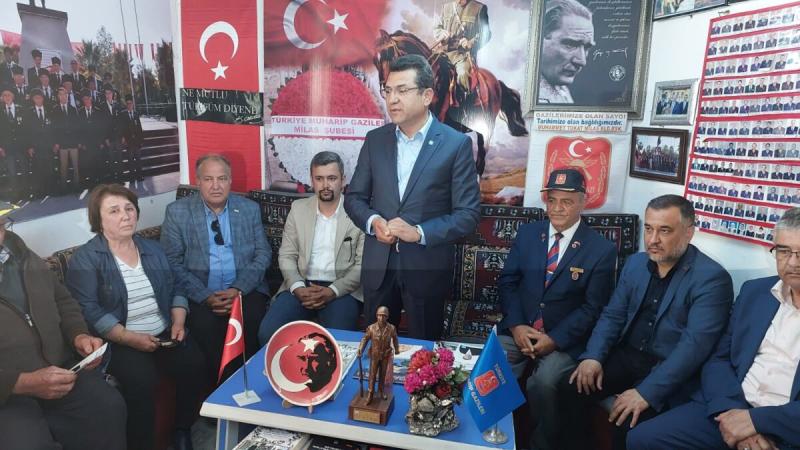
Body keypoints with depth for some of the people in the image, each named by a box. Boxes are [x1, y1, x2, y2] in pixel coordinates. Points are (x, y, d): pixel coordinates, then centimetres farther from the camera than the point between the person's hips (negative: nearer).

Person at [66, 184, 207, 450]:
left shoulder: (153, 249, 13)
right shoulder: (85, 258, -3)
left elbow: (174, 290, 14)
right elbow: (88, 311, -12)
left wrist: (178, 321, -4)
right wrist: (130, 338, -20)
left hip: (164, 334, 4)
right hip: (119, 341, -4)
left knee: (195, 365, -21)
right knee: (142, 380, -31)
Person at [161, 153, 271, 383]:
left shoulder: (250, 209, 8)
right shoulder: (177, 212, 4)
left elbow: (263, 254, 5)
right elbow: (173, 262, -1)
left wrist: (239, 289, -11)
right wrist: (206, 296, -13)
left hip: (245, 291, 1)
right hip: (200, 295, 0)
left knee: (251, 322, -27)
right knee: (205, 327, -28)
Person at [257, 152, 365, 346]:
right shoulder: (298, 208, 9)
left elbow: (363, 264, -4)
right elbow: (286, 256, 9)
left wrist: (332, 291, -16)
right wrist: (297, 288, -10)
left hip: (342, 289, -3)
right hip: (301, 287, 3)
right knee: (267, 332, -20)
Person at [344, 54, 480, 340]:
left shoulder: (456, 144, -8)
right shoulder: (375, 139, 4)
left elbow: (468, 213, -9)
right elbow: (354, 197, 8)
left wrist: (419, 232, -21)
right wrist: (373, 221, -13)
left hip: (427, 267, -3)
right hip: (378, 265, 3)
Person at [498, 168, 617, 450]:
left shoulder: (602, 250, -3)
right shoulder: (527, 234, 7)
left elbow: (593, 308, -5)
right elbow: (507, 281, 5)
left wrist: (555, 339, -15)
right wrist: (516, 325, -10)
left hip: (565, 339, -2)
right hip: (519, 330, 3)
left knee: (542, 385, -28)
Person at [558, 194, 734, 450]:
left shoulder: (712, 278, -13)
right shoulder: (635, 263, 7)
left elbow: (694, 345, -22)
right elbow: (613, 315, 8)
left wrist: (647, 392, -28)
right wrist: (593, 356, -10)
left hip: (668, 373, -5)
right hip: (627, 357, 6)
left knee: (630, 424, -26)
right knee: (570, 388, -13)